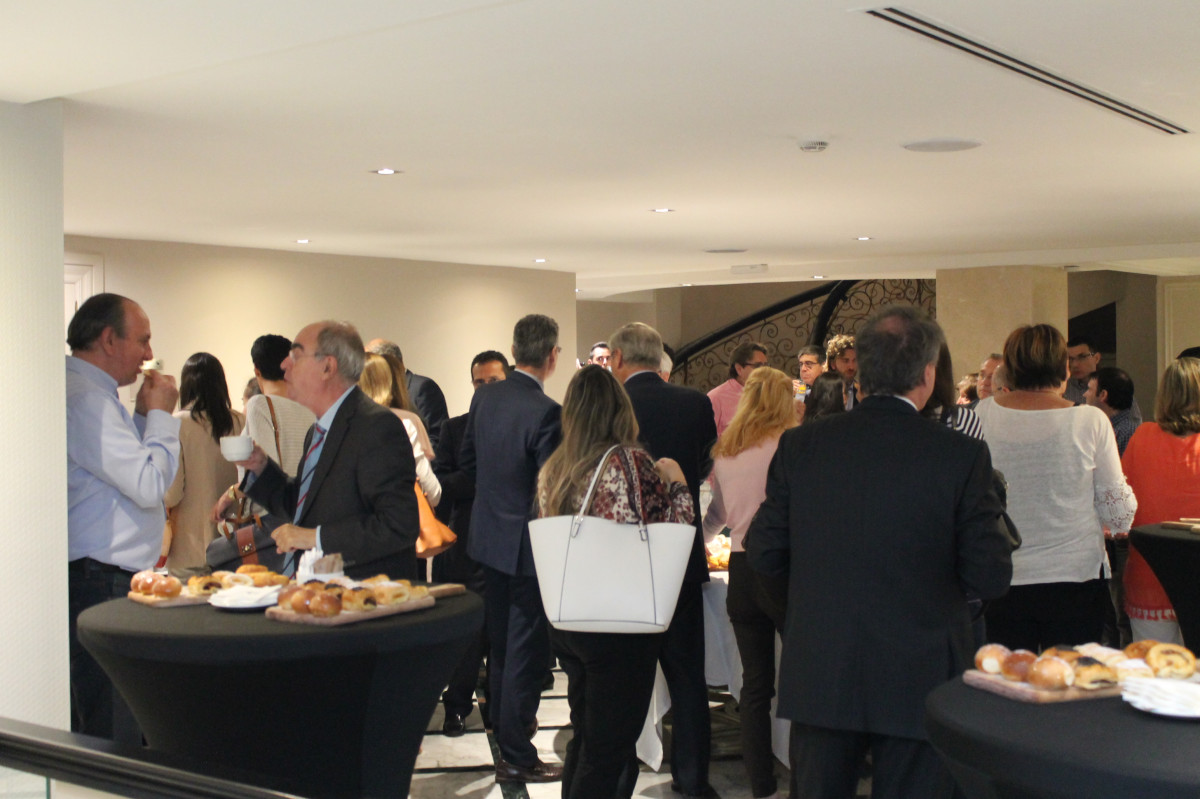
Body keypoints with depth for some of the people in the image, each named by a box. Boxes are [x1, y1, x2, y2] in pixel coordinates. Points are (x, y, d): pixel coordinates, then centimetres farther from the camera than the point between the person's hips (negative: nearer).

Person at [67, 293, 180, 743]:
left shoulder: (92, 394, 17)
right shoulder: (85, 398, -16)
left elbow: (126, 468, 23)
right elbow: (148, 484, -19)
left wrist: (143, 415, 14)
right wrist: (159, 414, -6)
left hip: (105, 579, 11)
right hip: (100, 582, -11)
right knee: (113, 739, -7)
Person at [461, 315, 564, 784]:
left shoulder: (484, 397, -1)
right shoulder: (545, 412, -24)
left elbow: (467, 460, 10)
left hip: (489, 535, 8)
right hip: (527, 543, -8)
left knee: (500, 640, 23)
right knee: (525, 649, 1)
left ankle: (504, 722, 41)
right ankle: (515, 757, 7)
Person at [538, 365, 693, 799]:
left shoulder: (552, 469, 5)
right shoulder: (630, 462, -14)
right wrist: (676, 481, 1)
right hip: (621, 625, -7)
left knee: (584, 738, 19)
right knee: (610, 749, 3)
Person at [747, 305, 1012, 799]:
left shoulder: (799, 446, -5)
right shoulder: (961, 455, -12)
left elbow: (764, 556, 1)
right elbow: (991, 579, -9)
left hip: (818, 679, 2)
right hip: (918, 683, -2)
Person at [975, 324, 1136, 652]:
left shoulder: (983, 416, -5)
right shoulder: (1090, 421, -9)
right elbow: (1118, 508, -2)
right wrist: (1120, 525, 20)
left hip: (1002, 579, 2)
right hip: (1075, 576, -1)